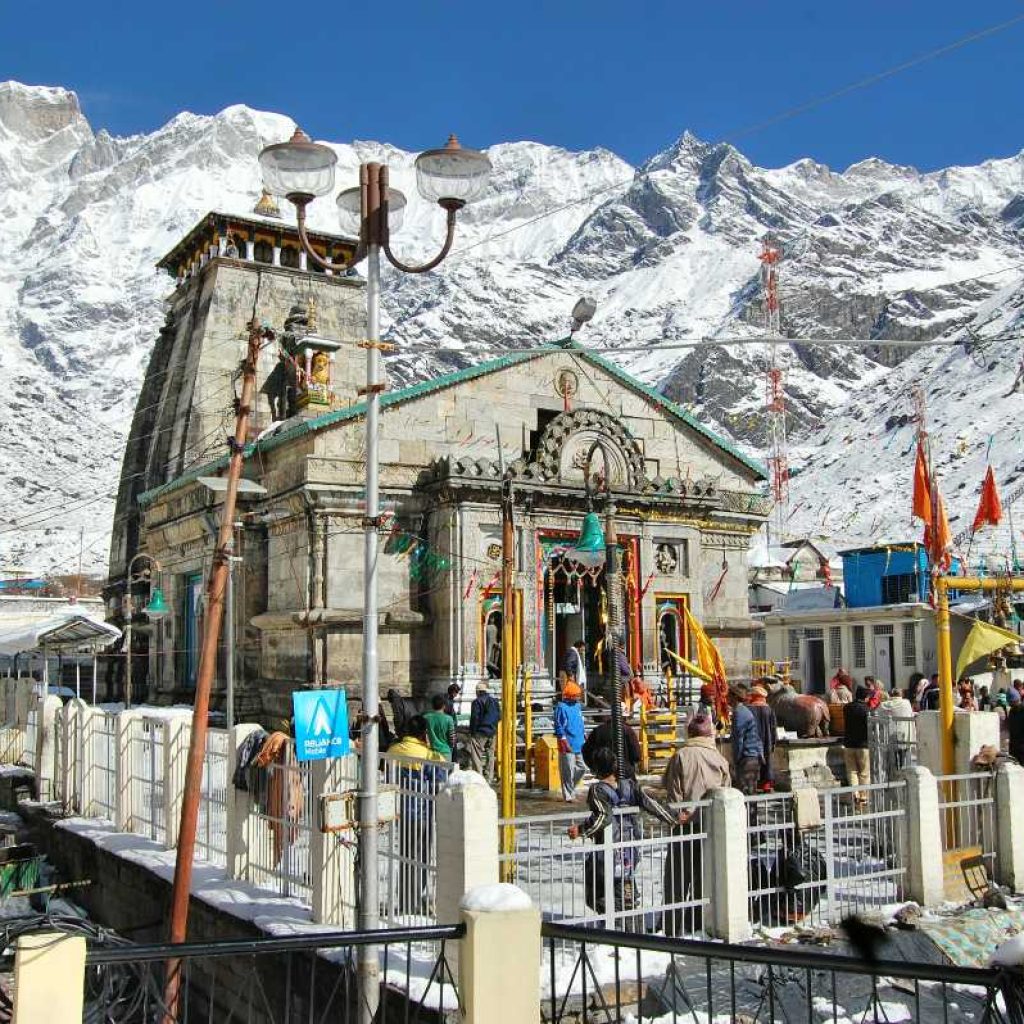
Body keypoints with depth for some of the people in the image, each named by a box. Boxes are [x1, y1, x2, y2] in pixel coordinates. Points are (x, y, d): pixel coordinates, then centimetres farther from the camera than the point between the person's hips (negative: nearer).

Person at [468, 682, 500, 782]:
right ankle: (489, 779, 14)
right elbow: (499, 717, 12)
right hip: (492, 733, 7)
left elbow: (474, 718, -11)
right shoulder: (495, 702, 11)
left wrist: (472, 732, -6)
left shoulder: (477, 701, -9)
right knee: (490, 756, 12)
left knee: (476, 756, -4)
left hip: (480, 732, -7)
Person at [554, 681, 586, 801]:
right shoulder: (561, 707, -11)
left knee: (581, 768, 12)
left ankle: (570, 789, 28)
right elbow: (559, 726, -14)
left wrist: (583, 739, 21)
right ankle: (568, 795, 5)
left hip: (579, 745, 8)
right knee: (568, 771, -3)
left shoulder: (577, 706, 15)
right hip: (568, 746, -8)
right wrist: (564, 741, -18)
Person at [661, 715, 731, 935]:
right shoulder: (719, 759, -1)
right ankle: (700, 922, 19)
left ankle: (674, 926, 5)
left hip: (686, 823, -3)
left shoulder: (681, 756, -9)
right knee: (704, 874, 14)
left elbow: (673, 792, -9)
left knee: (678, 875, 5)